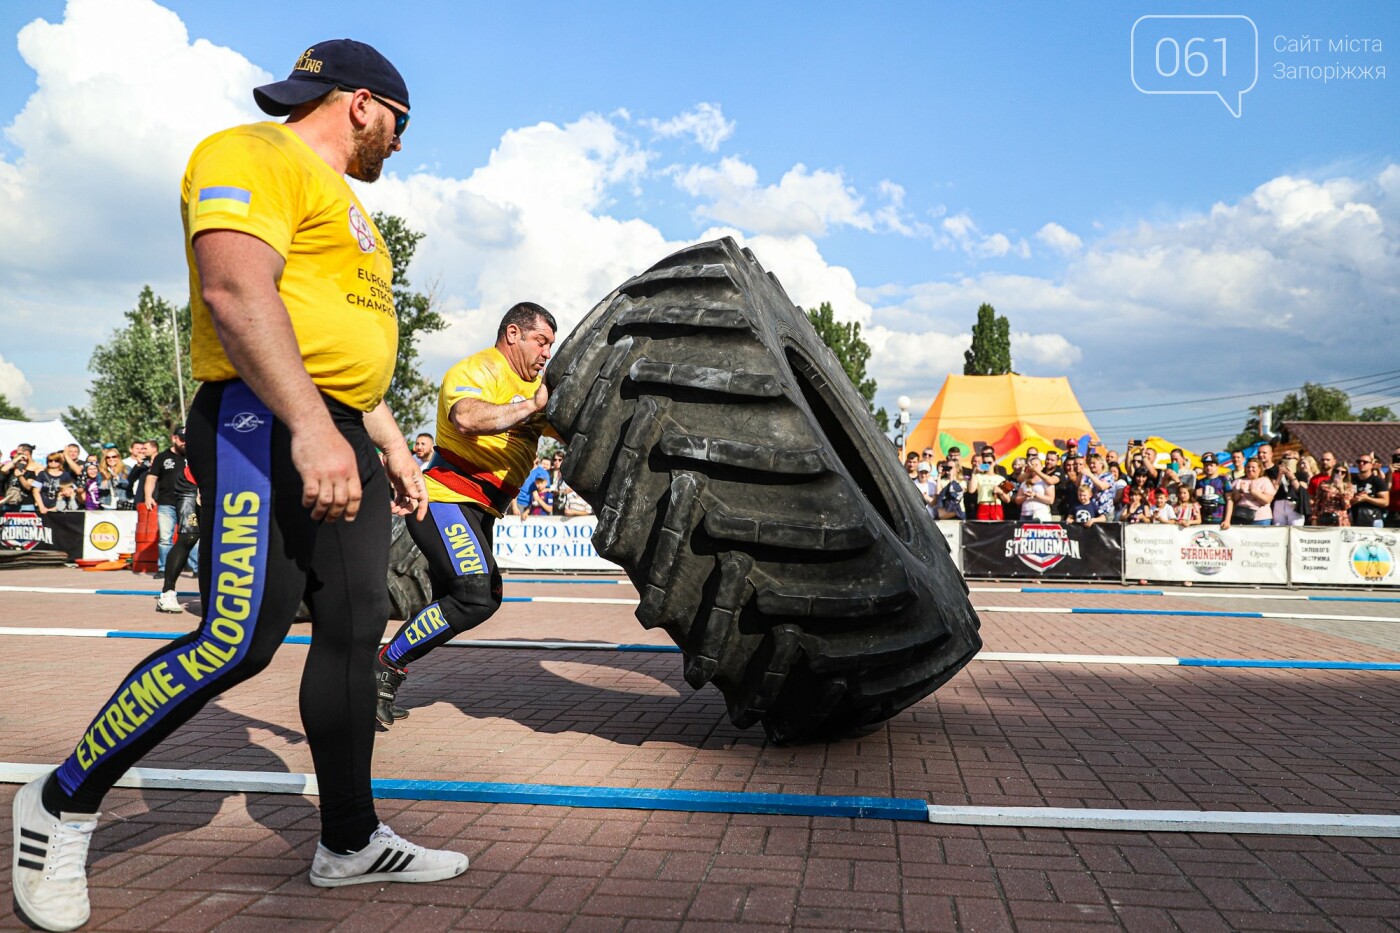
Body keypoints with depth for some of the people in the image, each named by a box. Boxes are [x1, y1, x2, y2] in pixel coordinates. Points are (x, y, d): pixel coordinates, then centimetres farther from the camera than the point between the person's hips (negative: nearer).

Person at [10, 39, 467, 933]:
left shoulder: (343, 206, 29)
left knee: (354, 633, 5)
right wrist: (309, 426, -30)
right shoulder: (257, 155, -4)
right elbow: (236, 291, -20)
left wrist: (393, 447, 25)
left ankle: (350, 842, 14)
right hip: (264, 421, -10)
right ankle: (65, 803, 6)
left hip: (341, 436, 10)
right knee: (238, 641, -15)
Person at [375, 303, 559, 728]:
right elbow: (466, 419, -32)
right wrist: (532, 406, -27)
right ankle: (383, 670, -11)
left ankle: (382, 690, 22)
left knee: (452, 605, 12)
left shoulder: (532, 383, 19)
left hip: (480, 514, 10)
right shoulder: (477, 370, -10)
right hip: (446, 499, -10)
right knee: (477, 596, -23)